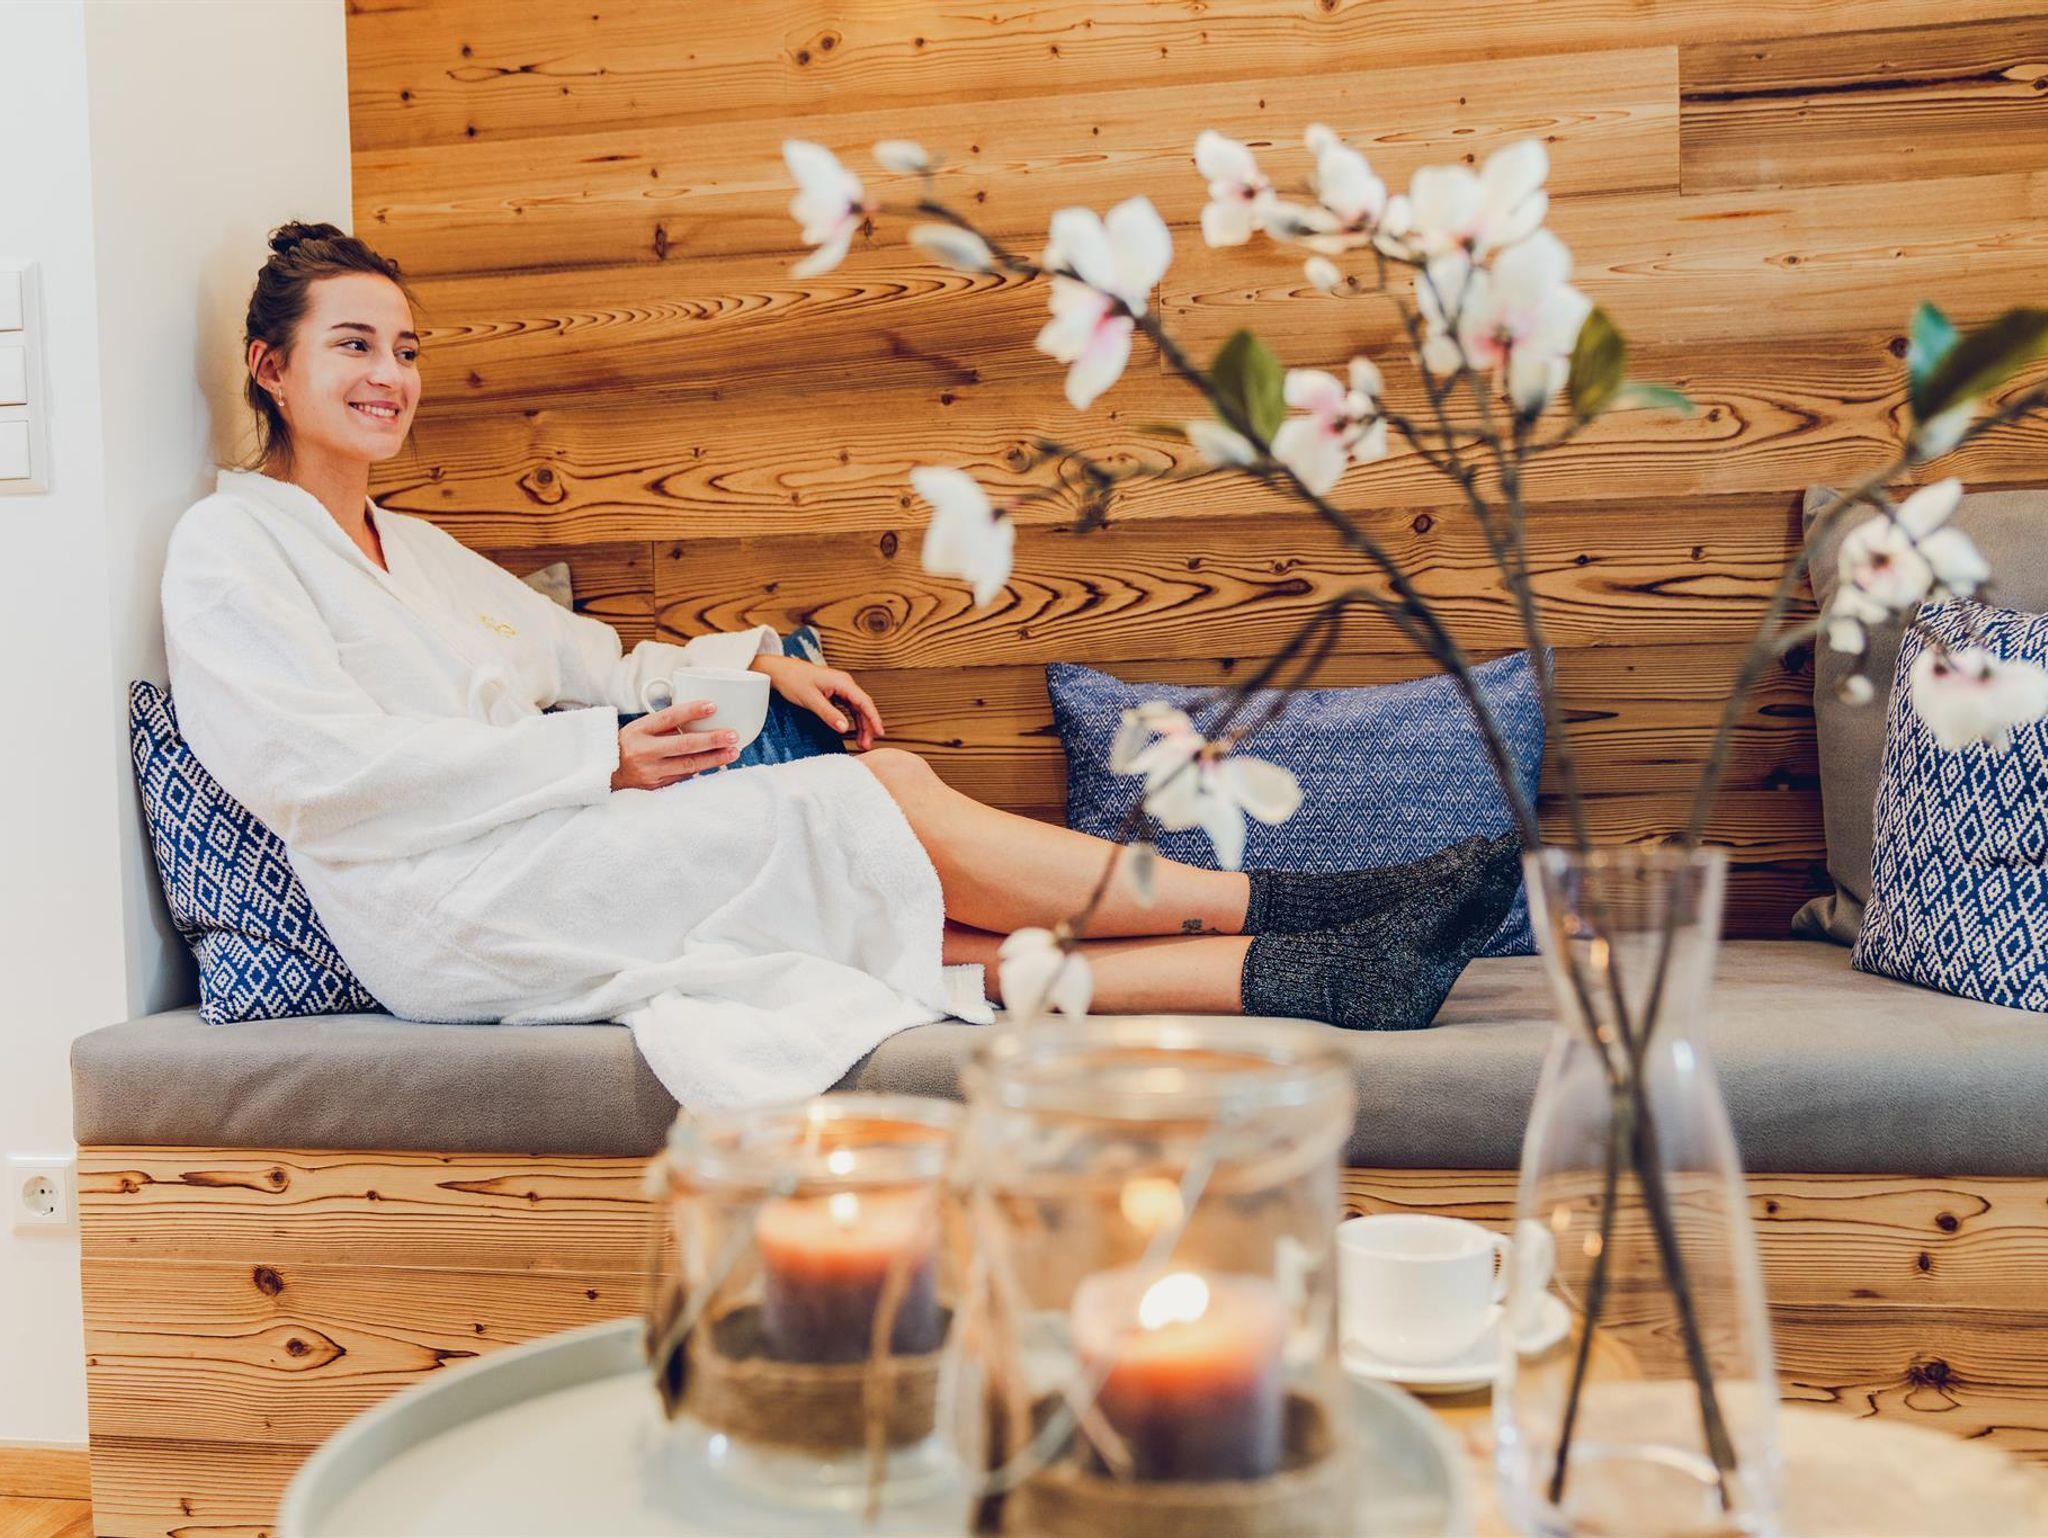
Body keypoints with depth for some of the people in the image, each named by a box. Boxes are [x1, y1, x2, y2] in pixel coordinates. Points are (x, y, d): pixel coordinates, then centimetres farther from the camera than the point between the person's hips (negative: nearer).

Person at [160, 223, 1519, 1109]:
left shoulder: (416, 551, 25)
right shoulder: (230, 546, 1)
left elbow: (583, 661, 30)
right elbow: (314, 768, -14)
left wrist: (756, 662, 12)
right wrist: (593, 759, -16)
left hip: (541, 899, 7)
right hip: (449, 917, -7)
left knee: (910, 928, -17)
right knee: (889, 802, -20)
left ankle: (1303, 972, -27)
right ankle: (1284, 908, -18)